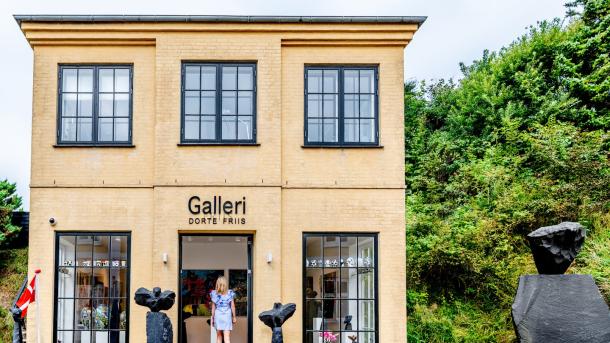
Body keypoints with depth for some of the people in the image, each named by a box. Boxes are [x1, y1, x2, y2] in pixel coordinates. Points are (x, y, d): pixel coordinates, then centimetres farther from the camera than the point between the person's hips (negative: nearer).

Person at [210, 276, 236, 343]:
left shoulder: (214, 294, -3)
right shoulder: (230, 293, -5)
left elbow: (213, 307, 0)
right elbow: (232, 306, -2)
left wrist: (212, 318, 8)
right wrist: (234, 317, 8)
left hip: (217, 315, 2)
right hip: (227, 315, -2)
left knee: (219, 336, 14)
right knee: (227, 337, -5)